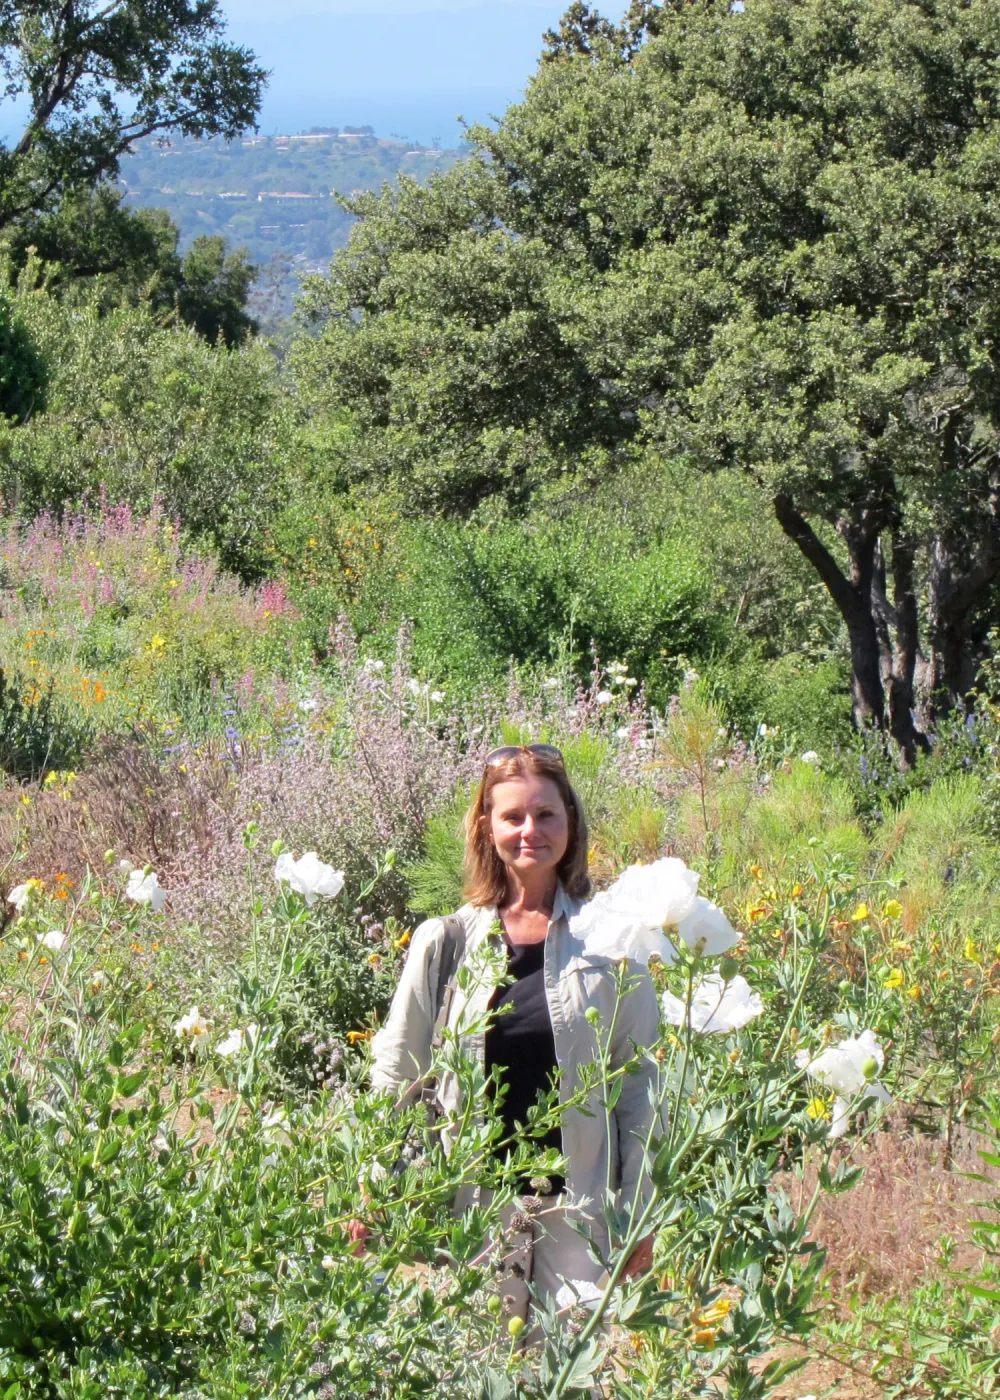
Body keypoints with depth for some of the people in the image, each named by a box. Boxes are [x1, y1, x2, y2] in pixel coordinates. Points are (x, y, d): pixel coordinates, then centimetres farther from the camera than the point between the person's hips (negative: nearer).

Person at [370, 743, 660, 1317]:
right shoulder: (445, 942, 4)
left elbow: (640, 1080, 5)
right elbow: (396, 1077, 10)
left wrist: (639, 1212, 1)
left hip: (578, 1204, -1)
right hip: (475, 1200, 1)